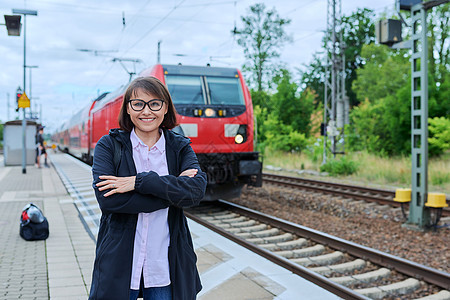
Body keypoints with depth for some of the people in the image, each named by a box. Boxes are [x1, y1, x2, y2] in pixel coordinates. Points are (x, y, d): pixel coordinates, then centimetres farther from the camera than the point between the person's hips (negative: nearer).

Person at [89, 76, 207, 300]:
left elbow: (197, 191, -15)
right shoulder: (109, 146, -1)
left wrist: (139, 182, -21)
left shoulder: (180, 148, 4)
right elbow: (106, 200, -17)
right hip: (119, 265, -1)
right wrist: (172, 189, -17)